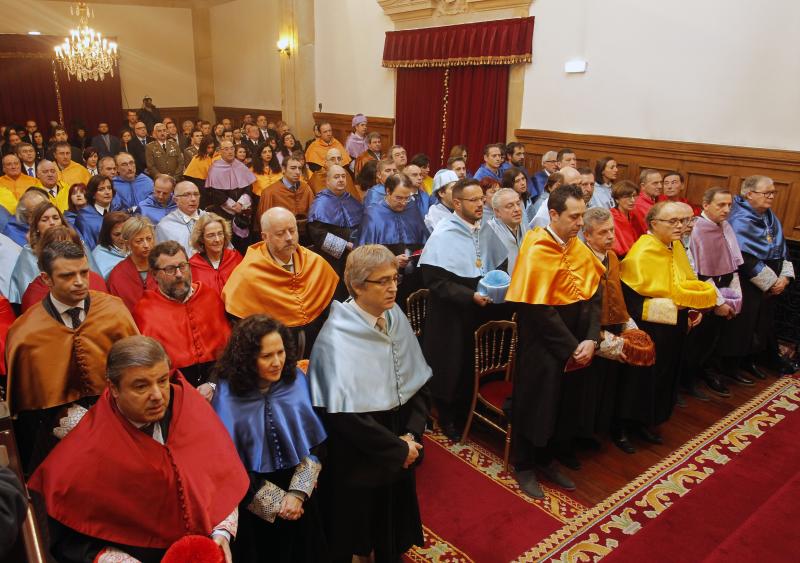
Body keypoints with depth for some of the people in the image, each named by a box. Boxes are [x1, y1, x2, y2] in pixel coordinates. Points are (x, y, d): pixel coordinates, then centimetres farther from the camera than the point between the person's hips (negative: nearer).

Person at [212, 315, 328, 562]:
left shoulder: (297, 381, -8)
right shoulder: (228, 394, -17)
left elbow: (314, 445, -4)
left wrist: (298, 493, -12)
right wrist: (277, 502, -8)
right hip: (252, 508, -3)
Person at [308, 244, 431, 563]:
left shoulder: (396, 317, -4)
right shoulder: (337, 338, -22)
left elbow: (420, 381, 0)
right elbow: (346, 414, -23)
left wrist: (411, 434, -11)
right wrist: (398, 448, -15)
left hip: (400, 456, 5)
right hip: (358, 462, -5)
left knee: (394, 536, 22)